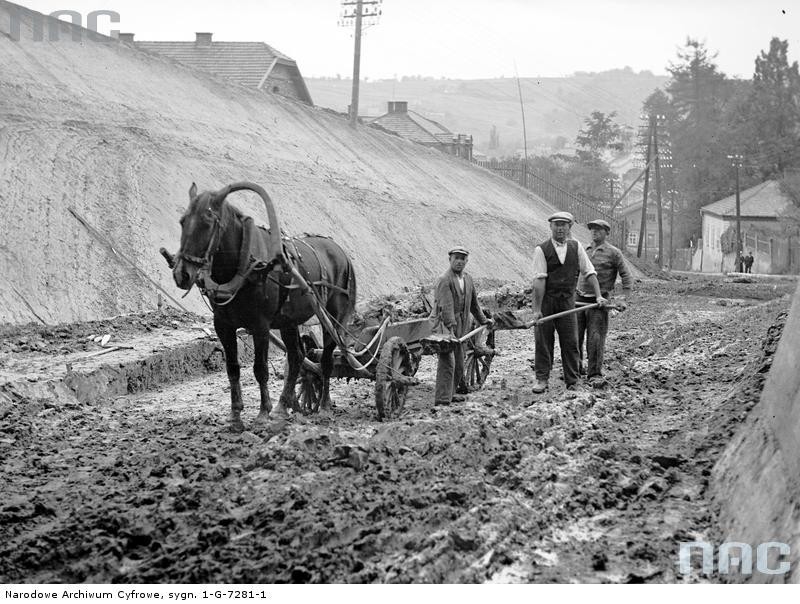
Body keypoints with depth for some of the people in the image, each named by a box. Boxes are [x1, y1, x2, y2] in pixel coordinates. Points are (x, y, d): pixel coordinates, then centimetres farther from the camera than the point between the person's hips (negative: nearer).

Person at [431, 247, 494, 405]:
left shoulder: (468, 279, 13)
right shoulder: (444, 280, -12)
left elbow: (474, 303, 26)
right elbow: (446, 307, -22)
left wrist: (483, 320, 32)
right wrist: (451, 328, -30)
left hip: (461, 326, 8)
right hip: (445, 325, -8)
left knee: (459, 365, 11)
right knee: (448, 362, -15)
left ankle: (451, 393, 21)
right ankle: (442, 398, -17)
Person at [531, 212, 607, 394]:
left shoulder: (576, 247, 6)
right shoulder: (542, 249, -5)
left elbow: (589, 272, 8)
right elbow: (539, 280, -11)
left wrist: (598, 295, -2)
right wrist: (536, 309, -15)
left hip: (567, 301, 2)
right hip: (545, 300, -2)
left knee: (570, 342, 1)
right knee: (543, 341, 1)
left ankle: (572, 382, 8)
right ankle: (541, 379, 10)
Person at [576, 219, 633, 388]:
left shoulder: (613, 253, -1)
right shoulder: (584, 251, 13)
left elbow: (627, 277, 0)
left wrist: (623, 298, -9)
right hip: (580, 298, 4)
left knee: (595, 338, -8)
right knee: (575, 337, 4)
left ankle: (594, 375, -1)